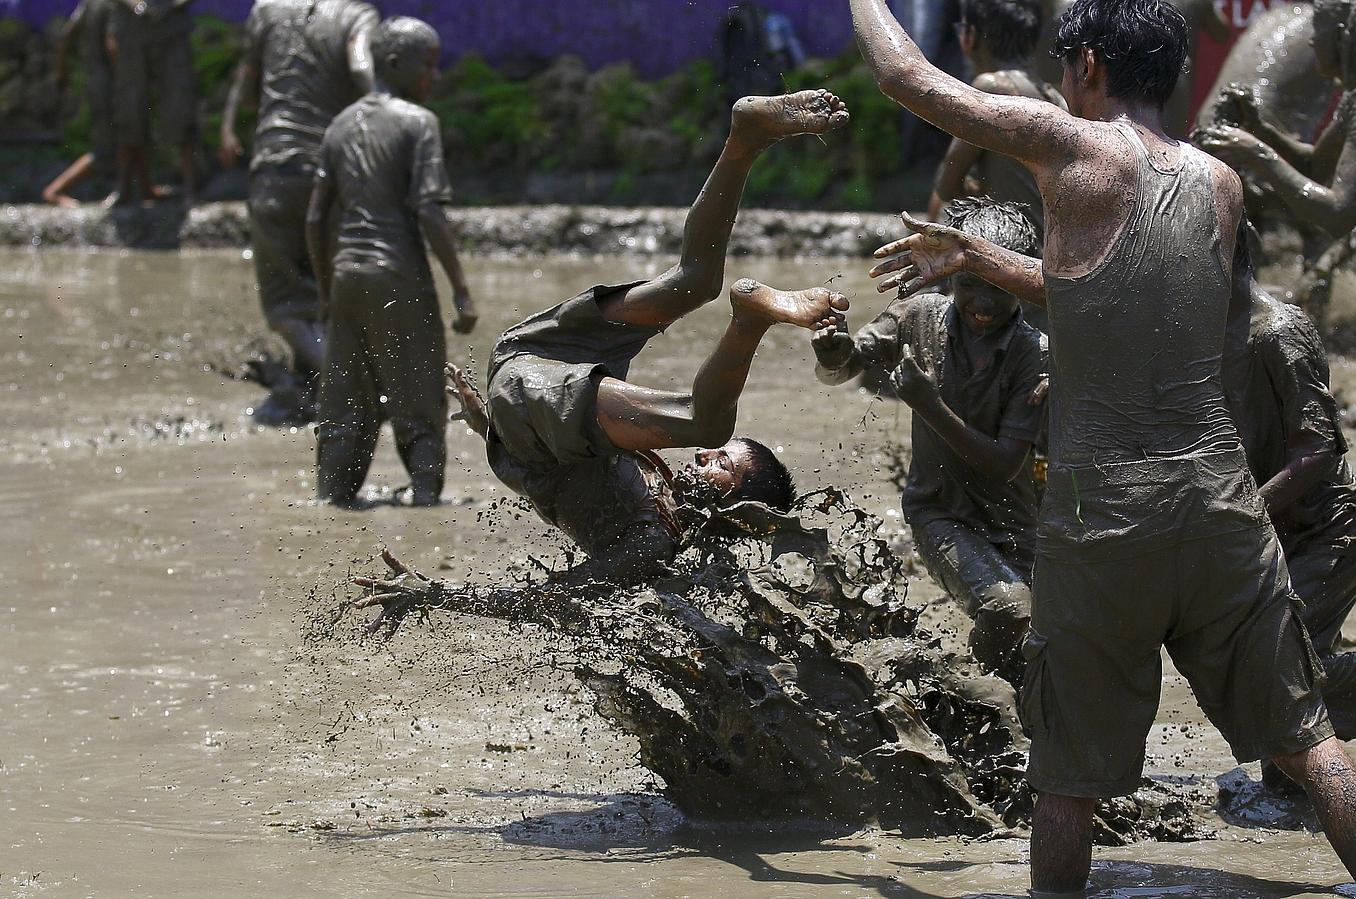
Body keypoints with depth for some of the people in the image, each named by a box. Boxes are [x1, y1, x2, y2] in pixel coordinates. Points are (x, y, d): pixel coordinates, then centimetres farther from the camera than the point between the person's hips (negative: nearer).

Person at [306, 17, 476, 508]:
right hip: (400, 274, -6)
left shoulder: (342, 125, 12)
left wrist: (326, 290, 20)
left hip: (348, 271, 6)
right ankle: (425, 490, -7)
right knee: (419, 396, -1)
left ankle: (334, 492, 6)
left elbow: (315, 220, 11)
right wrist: (461, 290, -13)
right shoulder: (417, 122, -7)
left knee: (345, 400, 9)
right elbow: (430, 213, -15)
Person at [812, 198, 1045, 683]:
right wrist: (834, 355, -25)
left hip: (1011, 522, 1)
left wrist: (931, 406, -28)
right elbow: (836, 372, 0)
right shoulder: (920, 317, -6)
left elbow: (1005, 464, -18)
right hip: (940, 511, -1)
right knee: (1008, 608, -29)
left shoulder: (1035, 356, -14)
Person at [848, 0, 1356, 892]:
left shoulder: (1074, 149, -6)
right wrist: (977, 261, 33)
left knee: (1071, 774, 9)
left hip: (1102, 514, -4)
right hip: (1220, 500, 4)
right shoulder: (1221, 184, 9)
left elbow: (905, 74, 1)